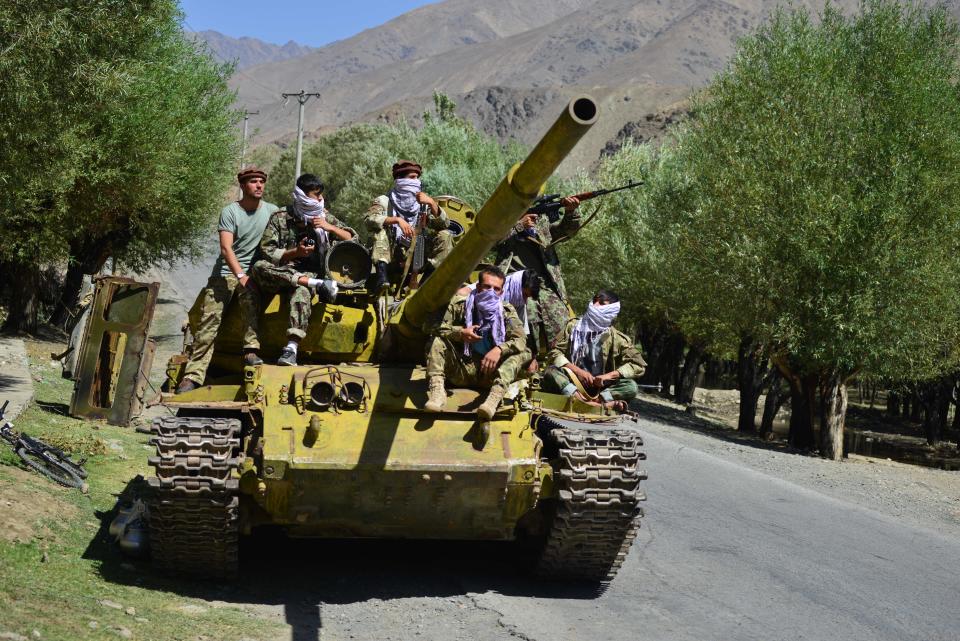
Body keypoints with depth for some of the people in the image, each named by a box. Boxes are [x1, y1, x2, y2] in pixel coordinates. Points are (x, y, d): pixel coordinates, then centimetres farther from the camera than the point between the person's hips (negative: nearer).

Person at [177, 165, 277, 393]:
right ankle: (193, 374, -11)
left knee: (252, 299, -33)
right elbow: (226, 248, -15)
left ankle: (251, 350, -30)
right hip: (226, 271, -1)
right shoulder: (230, 212, -6)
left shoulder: (271, 211, 4)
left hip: (253, 271, 1)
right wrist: (240, 276, -26)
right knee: (209, 319, -11)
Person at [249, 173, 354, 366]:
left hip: (311, 273, 0)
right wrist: (295, 252, -13)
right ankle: (319, 285, -32)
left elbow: (352, 240, 10)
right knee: (259, 267, -33)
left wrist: (330, 228, -4)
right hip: (280, 274, 1)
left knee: (302, 291, -37)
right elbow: (266, 252, -1)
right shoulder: (280, 218, 6)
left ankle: (292, 349, -50)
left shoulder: (325, 217, 13)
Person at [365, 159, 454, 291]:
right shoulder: (384, 201, -1)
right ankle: (381, 276, -36)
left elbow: (444, 224, -2)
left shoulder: (421, 203, 9)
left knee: (445, 235, -10)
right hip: (390, 257, -3)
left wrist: (432, 203, -18)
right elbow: (369, 219, -21)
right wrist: (396, 220, -32)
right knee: (380, 230, -27)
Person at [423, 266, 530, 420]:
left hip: (489, 373, 0)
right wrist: (459, 333, -19)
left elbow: (520, 340, -9)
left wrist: (499, 349, -29)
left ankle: (494, 397, -43)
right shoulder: (459, 304, 2)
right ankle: (437, 390, -34)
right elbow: (430, 326, -7)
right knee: (436, 340, -19)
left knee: (524, 353, -21)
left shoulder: (507, 311, 5)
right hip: (460, 371, 0)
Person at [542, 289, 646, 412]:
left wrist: (608, 376, -17)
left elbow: (638, 365, -6)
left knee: (631, 386, -25)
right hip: (572, 383, 0)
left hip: (600, 387, 0)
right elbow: (554, 353, -3)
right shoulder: (574, 326, 3)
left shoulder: (616, 338, 1)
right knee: (551, 372, -31)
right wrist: (577, 371, -17)